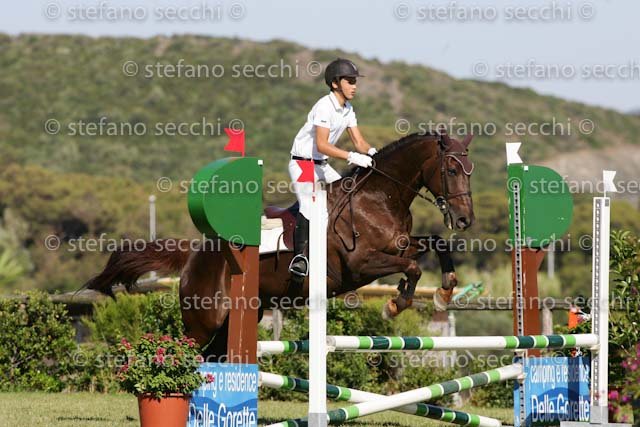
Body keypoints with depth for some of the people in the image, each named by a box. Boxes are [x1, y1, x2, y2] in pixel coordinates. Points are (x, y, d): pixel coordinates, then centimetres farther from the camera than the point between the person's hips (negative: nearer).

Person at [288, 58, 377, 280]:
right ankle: (299, 255, -28)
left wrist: (372, 152, -16)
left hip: (322, 165, 9)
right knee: (308, 205, -25)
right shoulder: (325, 107, -21)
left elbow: (359, 142, 7)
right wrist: (352, 157, -35)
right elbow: (321, 145, -28)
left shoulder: (347, 109, 6)